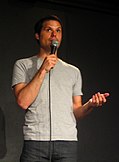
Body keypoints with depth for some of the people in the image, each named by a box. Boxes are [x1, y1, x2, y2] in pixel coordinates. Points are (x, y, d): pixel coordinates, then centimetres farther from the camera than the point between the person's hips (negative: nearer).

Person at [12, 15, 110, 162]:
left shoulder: (73, 71, 18)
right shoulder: (23, 65, 9)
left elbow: (76, 112, 16)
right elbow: (23, 102, -6)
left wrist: (90, 105, -5)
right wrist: (43, 70, -8)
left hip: (68, 141, 3)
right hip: (35, 140, -2)